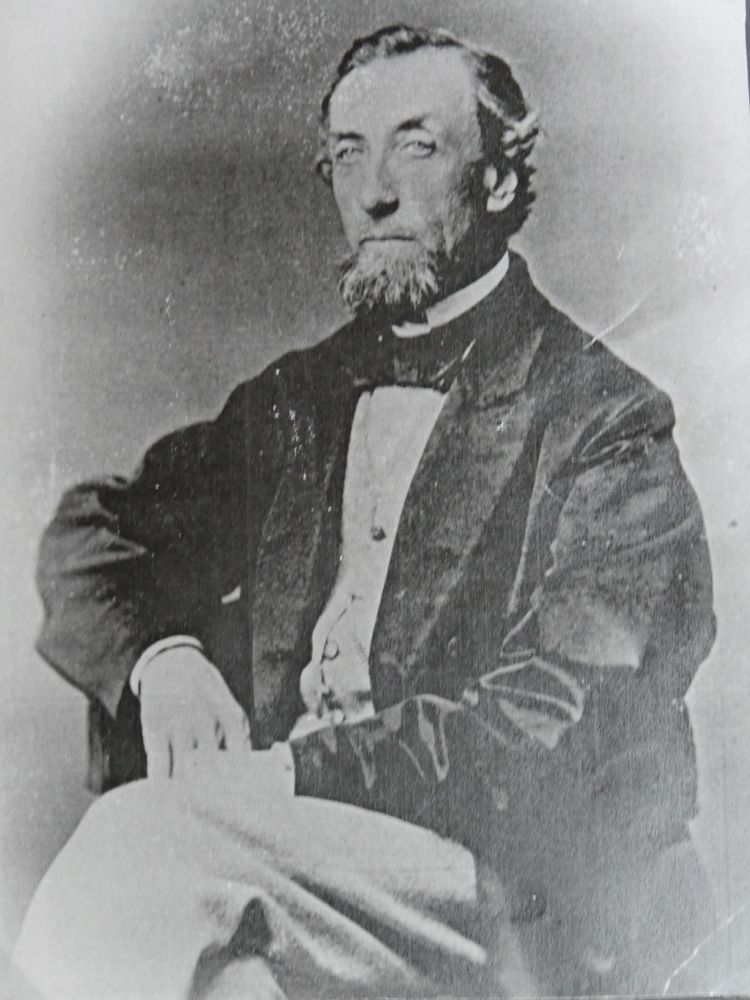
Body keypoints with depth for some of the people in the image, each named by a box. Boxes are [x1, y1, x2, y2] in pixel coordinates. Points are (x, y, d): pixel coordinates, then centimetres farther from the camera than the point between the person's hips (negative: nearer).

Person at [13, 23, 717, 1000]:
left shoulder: (608, 420, -4)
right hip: (290, 822, 5)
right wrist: (159, 654, -6)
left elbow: (551, 731, -12)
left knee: (147, 845, -27)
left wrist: (298, 771, -20)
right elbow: (88, 533, 15)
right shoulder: (295, 398, 14)